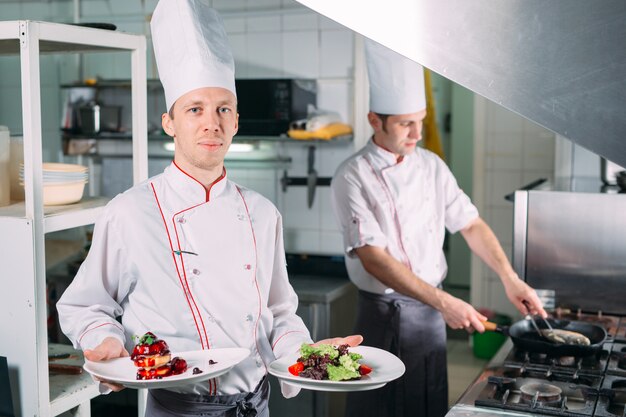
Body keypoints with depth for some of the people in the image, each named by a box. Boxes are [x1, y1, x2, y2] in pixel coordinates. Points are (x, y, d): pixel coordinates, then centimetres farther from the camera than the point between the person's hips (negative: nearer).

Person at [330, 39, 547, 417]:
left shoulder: (431, 166, 4)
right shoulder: (353, 178, -14)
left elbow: (471, 224, 10)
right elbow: (374, 259, -20)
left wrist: (510, 279, -3)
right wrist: (444, 302, -26)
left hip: (431, 313, 5)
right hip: (384, 315, -5)